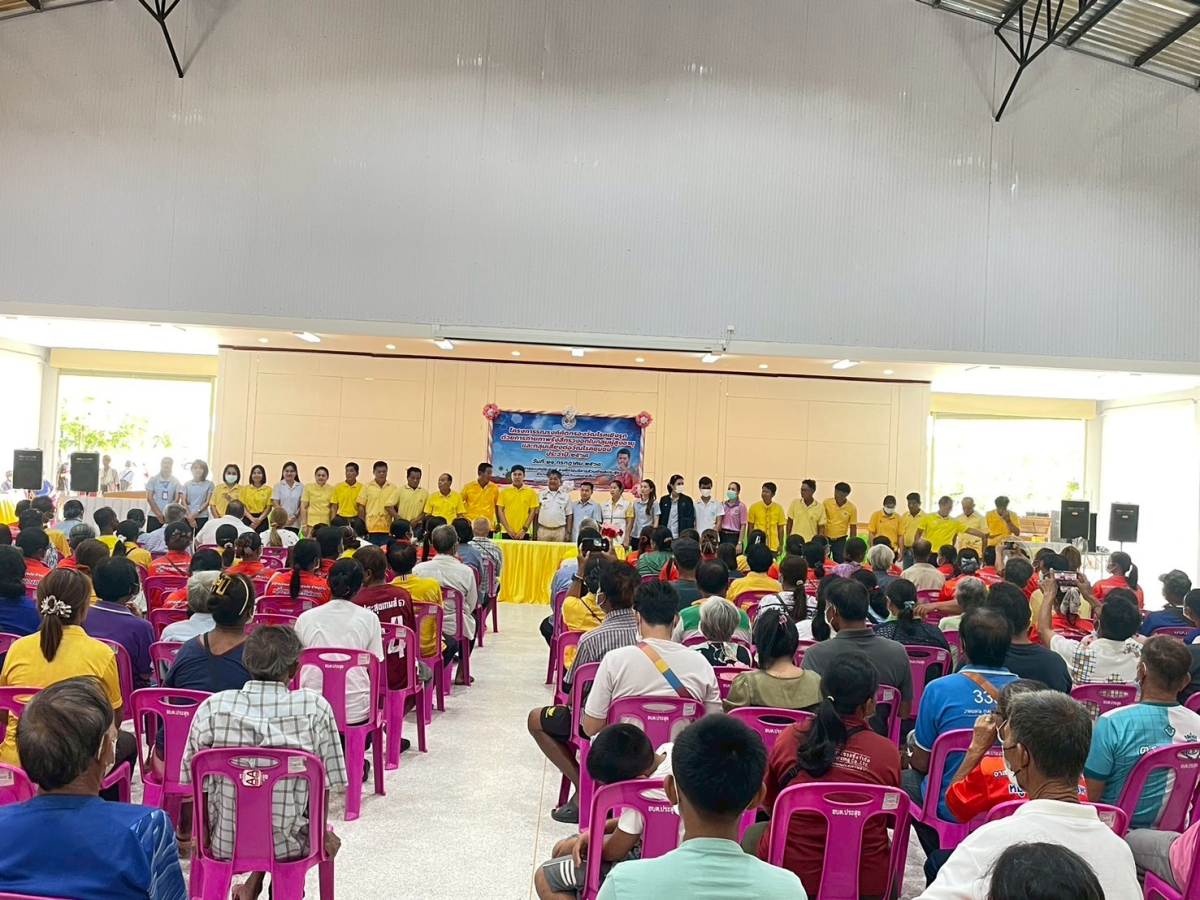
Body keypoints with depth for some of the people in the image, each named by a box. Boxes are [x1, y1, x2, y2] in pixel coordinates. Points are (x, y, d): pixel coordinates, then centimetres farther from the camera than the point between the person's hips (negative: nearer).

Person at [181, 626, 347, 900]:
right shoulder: (315, 707, -16)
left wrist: (202, 833, 13)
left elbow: (193, 780, -4)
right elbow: (326, 784, -8)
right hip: (288, 847, -2)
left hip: (225, 845, 2)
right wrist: (322, 834, 8)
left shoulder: (212, 708, -13)